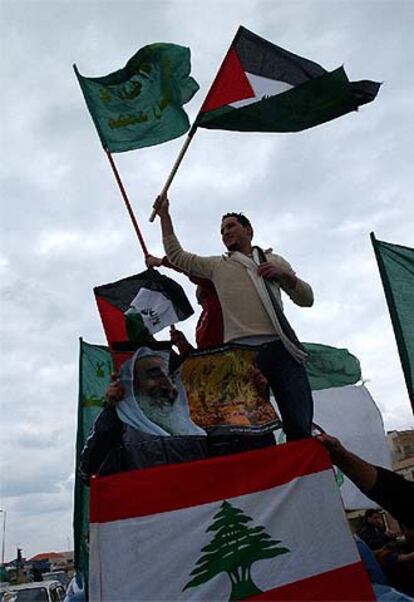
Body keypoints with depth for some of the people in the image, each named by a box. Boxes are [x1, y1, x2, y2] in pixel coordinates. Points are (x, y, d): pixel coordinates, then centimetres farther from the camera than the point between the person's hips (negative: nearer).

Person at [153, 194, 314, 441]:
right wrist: (165, 215, 23)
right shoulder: (217, 266, 24)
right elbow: (176, 256, 24)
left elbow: (306, 299, 18)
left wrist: (284, 275, 1)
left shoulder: (273, 261, 23)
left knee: (300, 427, -11)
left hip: (280, 348, 0)